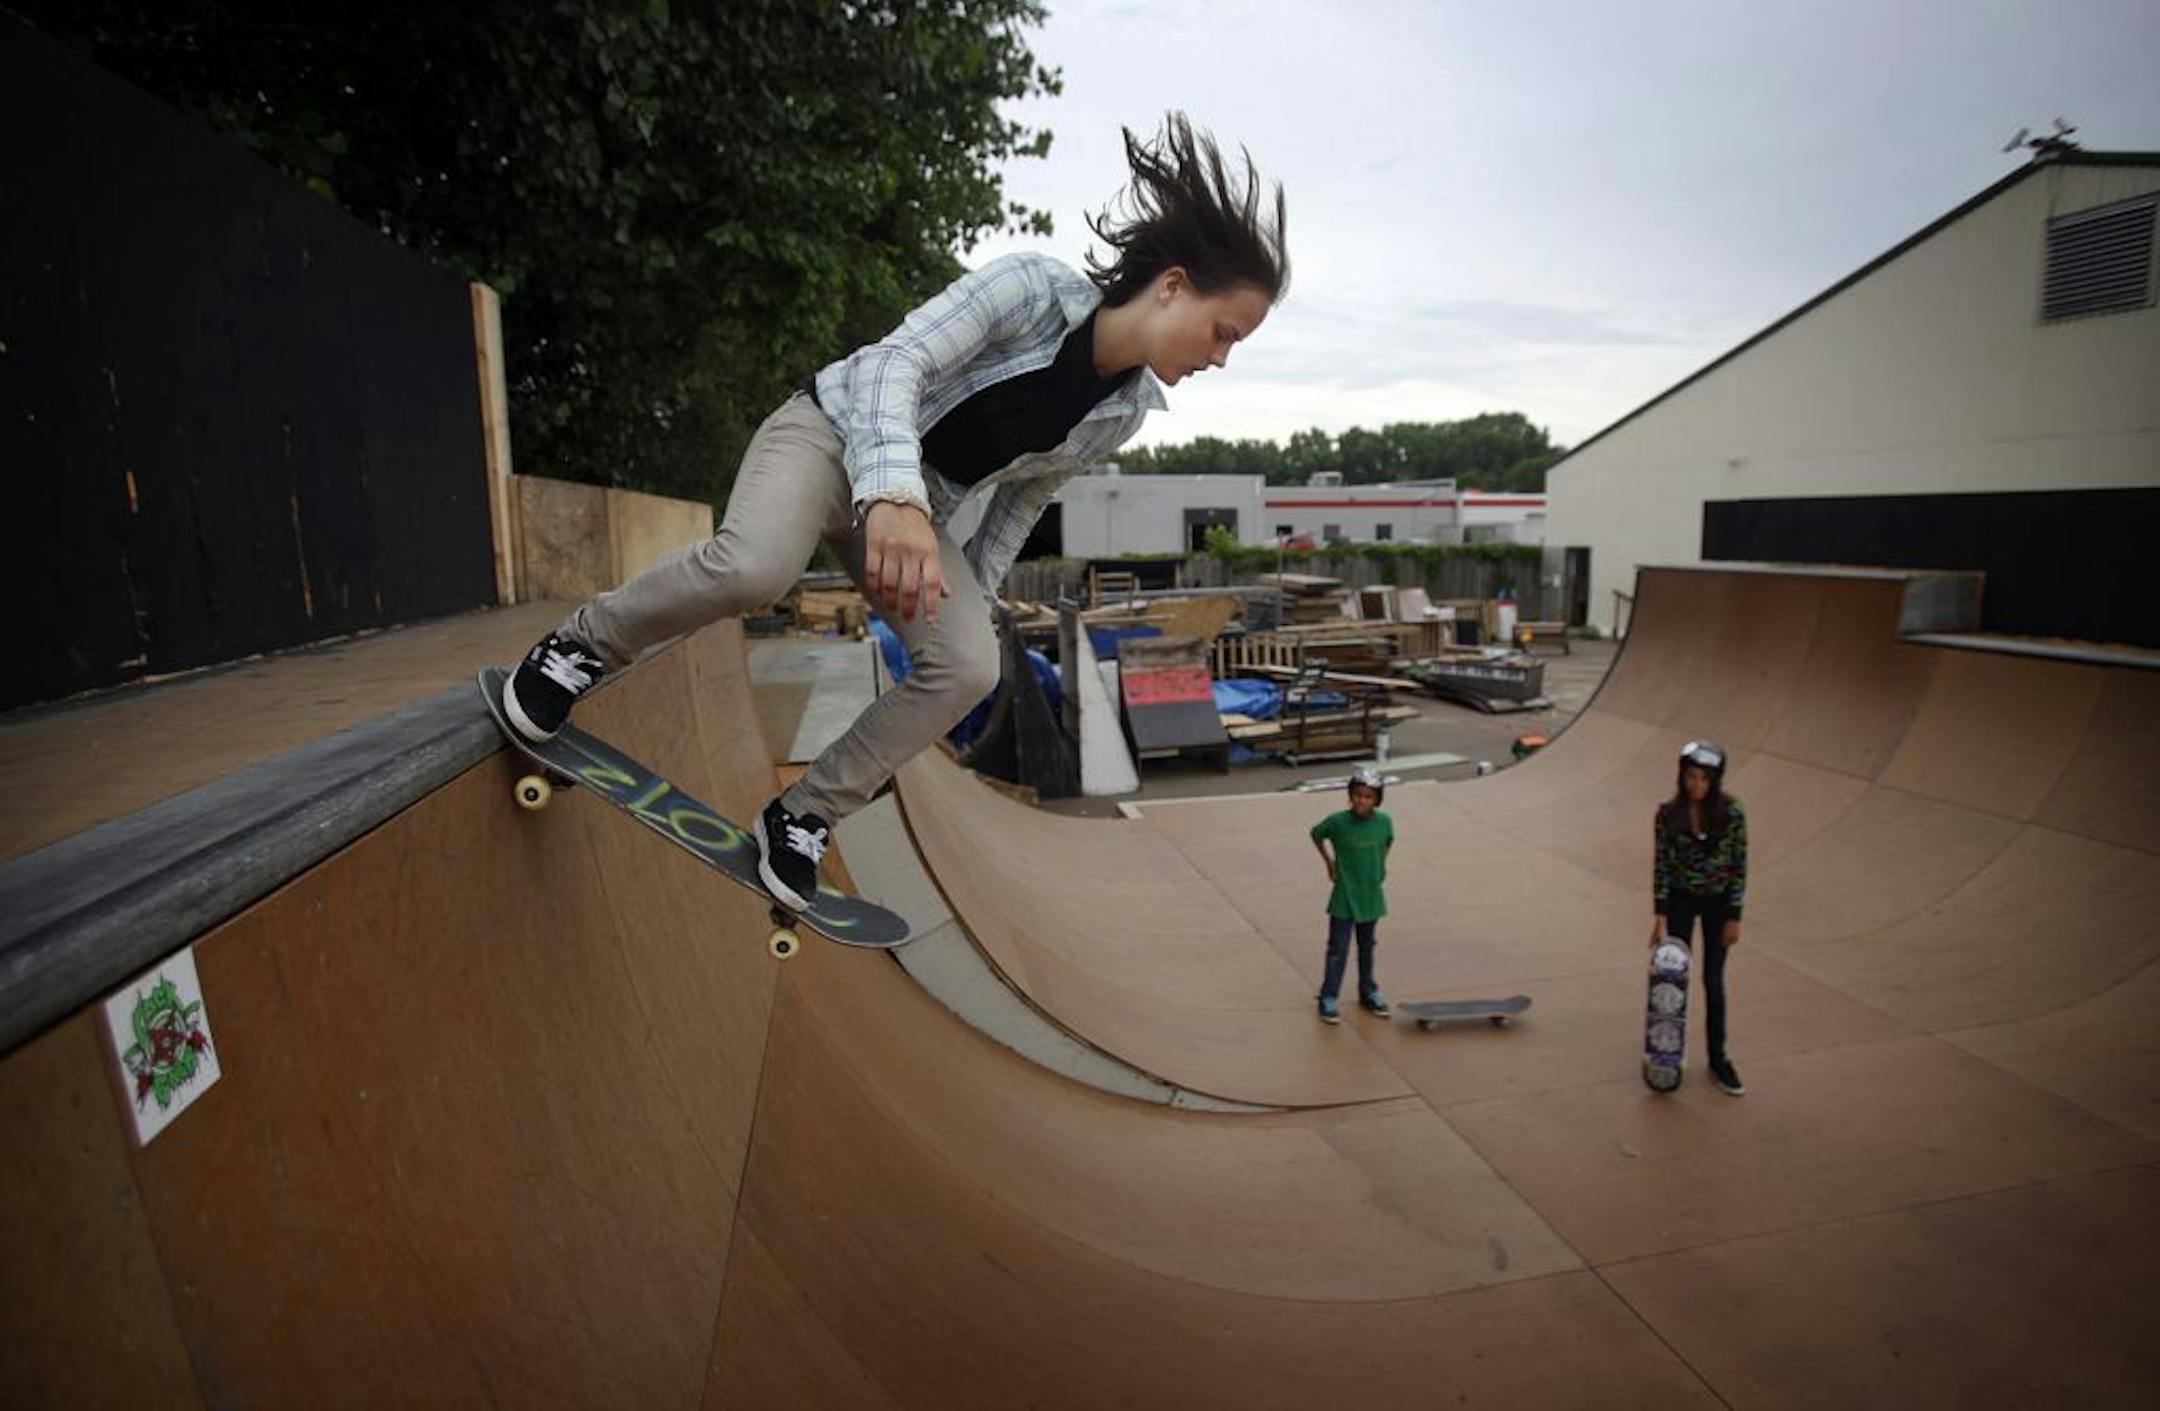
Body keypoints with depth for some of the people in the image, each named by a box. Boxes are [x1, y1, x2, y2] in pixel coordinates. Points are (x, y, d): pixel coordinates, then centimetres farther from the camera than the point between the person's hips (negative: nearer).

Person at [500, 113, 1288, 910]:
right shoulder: (1032, 288, -19)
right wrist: (893, 494, -47)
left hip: (919, 509, 6)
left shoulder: (1124, 414, -1)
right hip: (835, 429, -5)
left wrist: (971, 596, 11)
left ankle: (805, 816, -1)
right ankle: (587, 646, -5)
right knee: (751, 568, -37)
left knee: (969, 666, -19)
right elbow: (896, 361, -29)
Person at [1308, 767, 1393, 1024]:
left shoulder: (1384, 821, -8)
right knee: (1338, 950, 1)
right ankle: (1328, 998, 11)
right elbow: (1316, 834, 3)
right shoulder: (1338, 821, -16)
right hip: (1344, 897, -3)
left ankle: (1368, 992, 33)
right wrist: (1329, 862, 2)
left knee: (1368, 948, 17)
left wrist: (1380, 865, 8)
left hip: (1371, 896, 3)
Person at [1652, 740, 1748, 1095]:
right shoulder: (1668, 813, -12)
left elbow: (1739, 867, -7)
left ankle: (1719, 1058, 21)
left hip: (1718, 902, 0)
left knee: (1714, 981, 7)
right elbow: (1661, 865, -8)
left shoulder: (1731, 813, -13)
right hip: (1679, 900, 0)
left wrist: (1734, 917, -7)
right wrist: (1660, 914, -11)